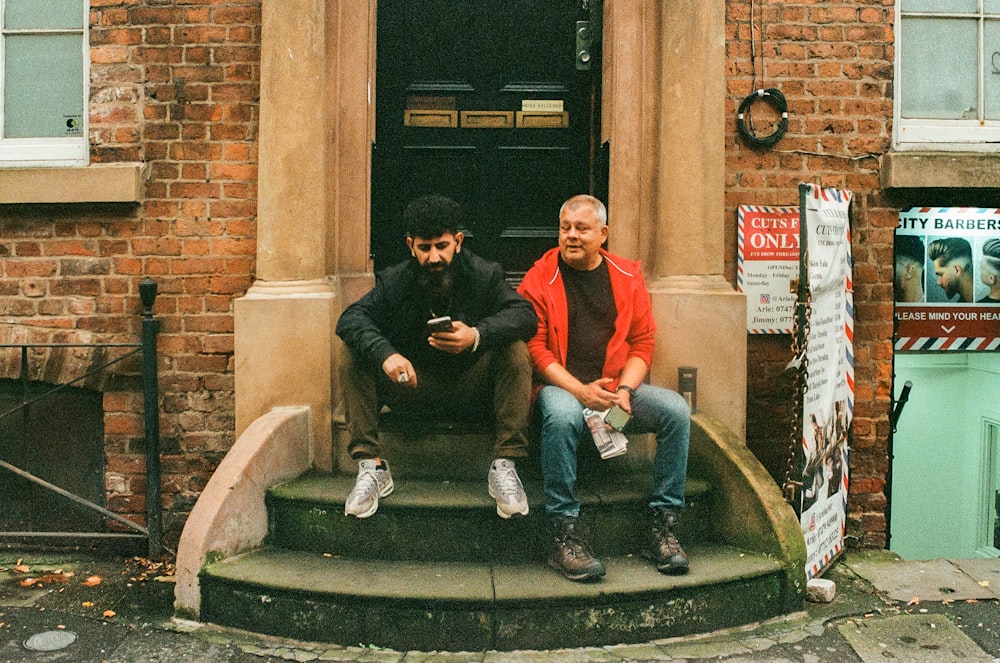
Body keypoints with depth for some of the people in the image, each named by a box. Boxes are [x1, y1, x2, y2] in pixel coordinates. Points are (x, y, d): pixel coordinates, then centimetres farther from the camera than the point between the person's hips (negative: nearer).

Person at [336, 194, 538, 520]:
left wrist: (477, 335, -38)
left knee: (515, 350, -27)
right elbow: (351, 318, -14)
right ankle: (371, 466, -18)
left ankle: (505, 465, -25)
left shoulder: (484, 275, -6)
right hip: (413, 389, 2)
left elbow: (525, 314, -18)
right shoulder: (395, 281, -2)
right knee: (353, 354, -17)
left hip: (471, 393, -1)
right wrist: (385, 354, -36)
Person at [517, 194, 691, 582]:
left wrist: (624, 390, -10)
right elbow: (534, 347, -6)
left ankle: (662, 527, -9)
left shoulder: (627, 276, 11)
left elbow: (643, 342, 8)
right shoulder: (540, 278, 2)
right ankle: (564, 538, -27)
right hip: (561, 386, -3)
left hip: (617, 387, 4)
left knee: (676, 409, -19)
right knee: (562, 415, -37)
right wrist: (580, 390, -17)